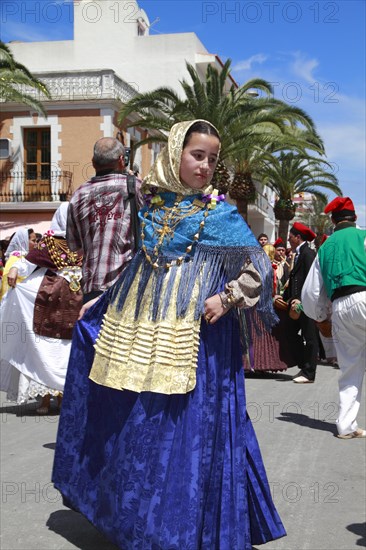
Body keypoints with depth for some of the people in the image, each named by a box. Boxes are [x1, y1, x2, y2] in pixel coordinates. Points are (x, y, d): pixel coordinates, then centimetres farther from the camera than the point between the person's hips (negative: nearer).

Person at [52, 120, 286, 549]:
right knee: (130, 427, 11)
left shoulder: (219, 213, 0)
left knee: (186, 429, -2)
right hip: (138, 334, 5)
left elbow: (258, 268, 0)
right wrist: (99, 303, 18)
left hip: (194, 342, -4)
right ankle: (129, 515, 31)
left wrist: (227, 299, -13)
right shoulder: (152, 204, 10)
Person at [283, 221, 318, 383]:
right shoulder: (298, 254, 16)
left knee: (309, 337, -2)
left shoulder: (308, 253, -11)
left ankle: (309, 373, 4)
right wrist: (286, 297, 13)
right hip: (298, 303, 10)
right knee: (291, 333, 12)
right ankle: (304, 366, 21)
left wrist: (301, 300, -21)